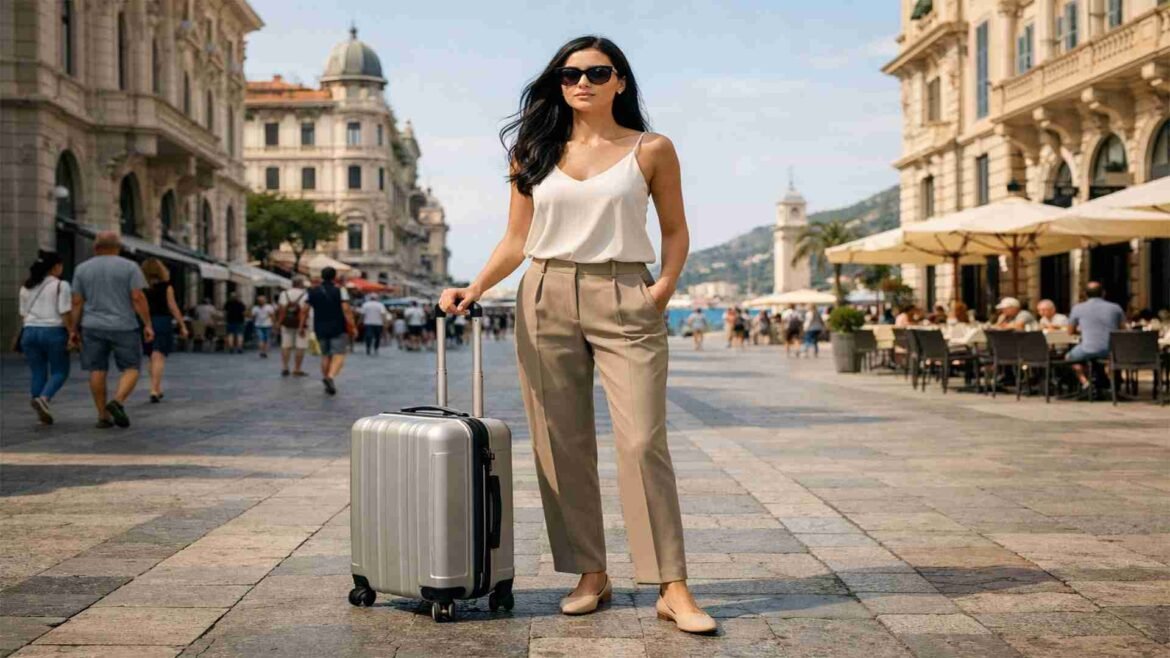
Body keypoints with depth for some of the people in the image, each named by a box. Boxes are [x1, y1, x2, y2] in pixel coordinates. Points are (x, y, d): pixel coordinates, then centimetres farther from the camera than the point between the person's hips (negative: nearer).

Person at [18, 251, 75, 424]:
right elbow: (65, 313, -12)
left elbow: (23, 314, 14)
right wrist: (72, 332, -5)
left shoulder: (26, 287, 12)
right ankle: (44, 398, -20)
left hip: (30, 332, 5)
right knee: (59, 371, 4)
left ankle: (41, 411, 7)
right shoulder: (61, 285, -6)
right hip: (54, 332, -5)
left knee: (37, 373, 10)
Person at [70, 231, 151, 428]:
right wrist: (147, 325, -7)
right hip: (124, 327, -2)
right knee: (131, 369, 5)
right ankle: (117, 402, -17)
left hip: (93, 327, 2)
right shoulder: (129, 267, -4)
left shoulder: (83, 269, 3)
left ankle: (103, 416, 6)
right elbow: (138, 298, -10)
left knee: (97, 370, 7)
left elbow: (77, 302, 2)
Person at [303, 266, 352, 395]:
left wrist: (302, 327, 12)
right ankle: (330, 376, -30)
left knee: (325, 355, 17)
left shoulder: (312, 292, 7)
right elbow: (346, 309, -14)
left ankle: (326, 377, 17)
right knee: (338, 355, -7)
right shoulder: (340, 291, -5)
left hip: (321, 329, 4)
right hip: (338, 329, -4)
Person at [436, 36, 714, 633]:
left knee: (642, 443, -10)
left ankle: (672, 589, -6)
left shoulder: (650, 150, 5)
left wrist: (667, 282, -7)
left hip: (624, 302, -3)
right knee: (561, 445, 2)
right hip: (546, 299, 3)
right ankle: (589, 575, 13)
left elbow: (675, 229, 11)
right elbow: (517, 239, 11)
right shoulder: (534, 153, 11)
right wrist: (474, 288, -4)